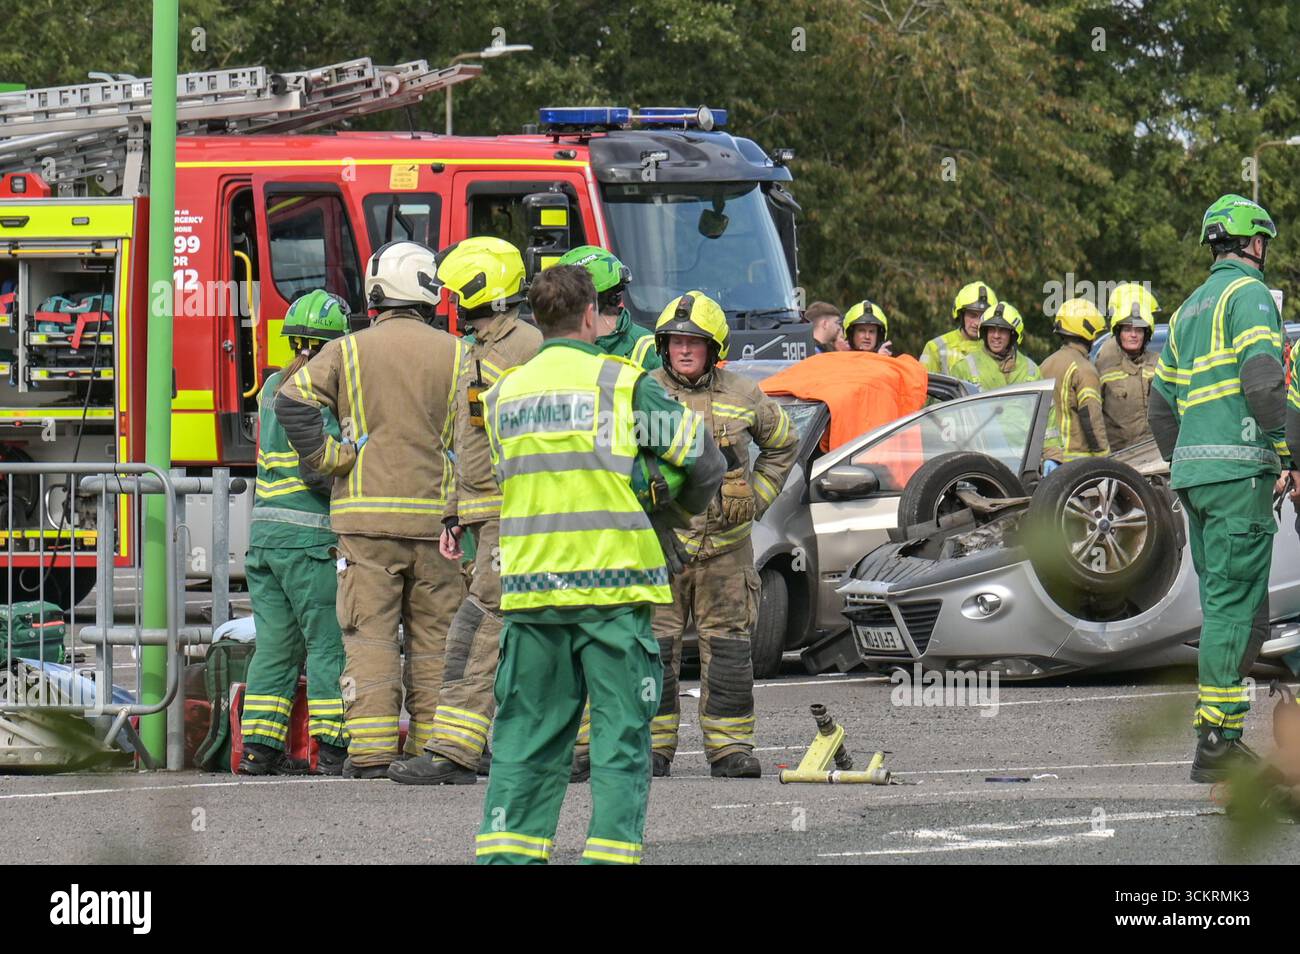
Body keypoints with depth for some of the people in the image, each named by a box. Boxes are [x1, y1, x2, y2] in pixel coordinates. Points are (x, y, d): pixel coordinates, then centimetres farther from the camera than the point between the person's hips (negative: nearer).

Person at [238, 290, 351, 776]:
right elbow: (316, 467, -20)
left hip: (264, 531, 8)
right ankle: (333, 749, -6)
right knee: (329, 645, -4)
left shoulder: (274, 386, 15)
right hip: (309, 535, -8)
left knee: (274, 645, 9)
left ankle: (259, 748, 7)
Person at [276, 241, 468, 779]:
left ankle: (371, 752, -8)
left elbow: (293, 401, -9)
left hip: (368, 515, -1)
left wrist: (327, 460, -1)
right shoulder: (454, 355, 4)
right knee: (434, 635, 8)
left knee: (370, 633, -1)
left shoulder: (349, 351, 2)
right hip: (437, 516, 1)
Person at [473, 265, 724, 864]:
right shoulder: (623, 384, -4)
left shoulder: (505, 394, 10)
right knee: (620, 734, 1)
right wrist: (685, 507, 21)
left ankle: (505, 854, 5)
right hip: (612, 587, -4)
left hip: (530, 586, 4)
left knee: (527, 737, 9)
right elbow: (702, 460, 1)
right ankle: (610, 853, -5)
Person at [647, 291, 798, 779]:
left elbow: (783, 443, 23)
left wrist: (759, 497, 13)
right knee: (655, 646, -1)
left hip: (725, 547, 1)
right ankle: (652, 746, 6)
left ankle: (730, 746, 9)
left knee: (728, 647, 3)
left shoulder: (742, 396, 6)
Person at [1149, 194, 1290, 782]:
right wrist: (1288, 451, -14)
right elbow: (1263, 380, -18)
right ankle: (1215, 740, -14)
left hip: (1192, 470, 9)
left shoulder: (1191, 308, 22)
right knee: (1235, 606, -10)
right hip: (1238, 468, -9)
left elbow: (1161, 406, 24)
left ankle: (1225, 737, 9)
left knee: (1226, 606, 11)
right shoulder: (1249, 293, -5)